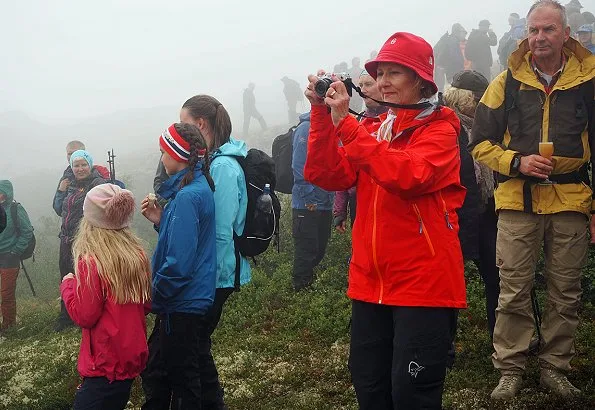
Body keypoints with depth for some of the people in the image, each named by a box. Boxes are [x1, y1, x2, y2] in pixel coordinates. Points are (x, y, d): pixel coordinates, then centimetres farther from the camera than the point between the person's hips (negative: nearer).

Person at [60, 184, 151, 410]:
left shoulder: (91, 263, -18)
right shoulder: (138, 255, 1)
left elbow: (84, 316, -15)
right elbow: (148, 304, 9)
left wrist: (67, 285, -1)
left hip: (105, 364, -7)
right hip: (133, 357, 7)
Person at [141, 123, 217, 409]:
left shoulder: (187, 197, -22)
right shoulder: (198, 186, 8)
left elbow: (179, 262, -25)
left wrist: (152, 295, -13)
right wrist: (160, 220, 4)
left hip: (182, 305, -10)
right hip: (187, 301, 10)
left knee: (182, 379, 5)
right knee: (154, 371, 21)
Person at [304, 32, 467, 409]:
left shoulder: (439, 130, -6)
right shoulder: (373, 130, 13)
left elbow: (408, 176, -26)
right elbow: (325, 176, 3)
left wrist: (345, 124, -24)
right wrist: (323, 113, -7)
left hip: (423, 282, -6)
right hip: (371, 283, 6)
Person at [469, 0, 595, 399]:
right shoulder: (507, 83, 3)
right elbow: (481, 144, 6)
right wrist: (516, 162, -12)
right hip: (518, 203, -1)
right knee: (514, 292, 2)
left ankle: (555, 368, 23)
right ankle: (510, 369, 15)